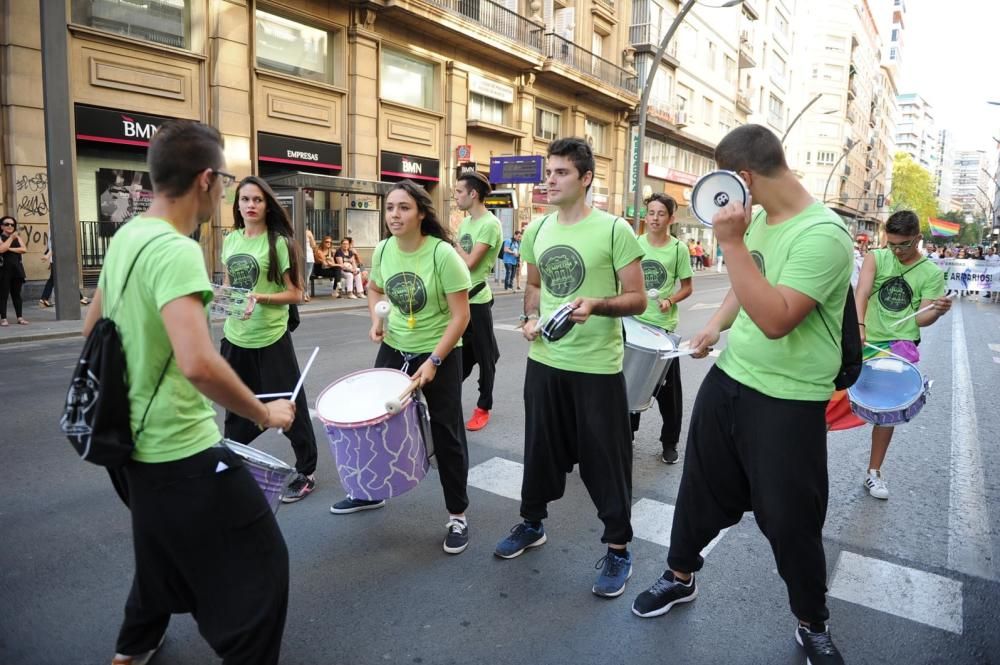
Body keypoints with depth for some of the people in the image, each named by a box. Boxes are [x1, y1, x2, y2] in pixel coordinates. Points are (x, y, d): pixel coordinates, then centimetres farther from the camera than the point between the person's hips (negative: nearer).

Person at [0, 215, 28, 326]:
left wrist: (10, 249, -13)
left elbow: (24, 249, -2)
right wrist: (11, 238, -13)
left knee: (16, 294, 7)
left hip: (17, 269, 4)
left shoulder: (17, 237, 12)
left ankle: (20, 317, 9)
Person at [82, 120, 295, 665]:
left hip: (139, 439, 10)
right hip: (183, 450, -10)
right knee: (260, 565, 2)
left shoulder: (125, 237, 5)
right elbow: (198, 363, -38)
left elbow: (92, 333, 18)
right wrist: (264, 413, -23)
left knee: (164, 550, 31)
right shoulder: (175, 251, -24)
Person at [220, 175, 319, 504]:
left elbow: (296, 293, -10)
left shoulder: (279, 242, -9)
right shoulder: (230, 240, 8)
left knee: (289, 406, 2)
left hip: (271, 338, -5)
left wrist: (262, 297, -22)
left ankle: (306, 472, 17)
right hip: (235, 338, 6)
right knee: (236, 406, 17)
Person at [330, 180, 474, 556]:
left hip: (440, 354, -5)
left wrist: (434, 361, -23)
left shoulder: (443, 254, -21)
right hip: (393, 349, 6)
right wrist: (376, 321, -2)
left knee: (445, 434, 3)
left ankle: (458, 515, 19)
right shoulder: (382, 250, -5)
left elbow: (460, 316, -19)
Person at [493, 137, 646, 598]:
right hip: (544, 361, 5)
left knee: (605, 459, 5)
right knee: (540, 449, 18)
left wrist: (596, 305, -26)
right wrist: (530, 318, 1)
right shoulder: (536, 230, 6)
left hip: (597, 368, -5)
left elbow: (637, 299, -9)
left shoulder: (614, 230, -11)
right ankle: (532, 524, 40)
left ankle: (618, 549, 24)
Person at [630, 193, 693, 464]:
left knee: (667, 387, 5)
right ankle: (628, 432, 29)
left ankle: (670, 442, 19)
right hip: (634, 322, 2)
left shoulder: (678, 248, -5)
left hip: (664, 325, -2)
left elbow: (687, 287, 1)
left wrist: (670, 300, -16)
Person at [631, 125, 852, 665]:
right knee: (700, 485, 19)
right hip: (728, 378, 7)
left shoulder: (823, 234, -22)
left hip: (789, 401, -7)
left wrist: (732, 242, -30)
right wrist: (715, 326, 8)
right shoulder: (758, 219, 4)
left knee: (790, 519, 8)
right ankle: (680, 577, 43)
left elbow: (776, 319, -30)